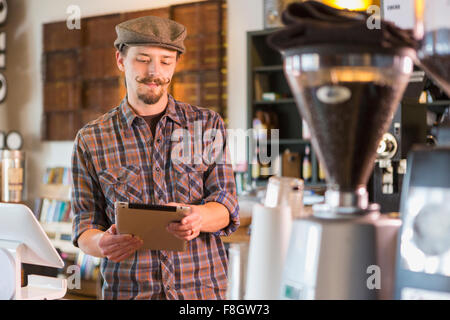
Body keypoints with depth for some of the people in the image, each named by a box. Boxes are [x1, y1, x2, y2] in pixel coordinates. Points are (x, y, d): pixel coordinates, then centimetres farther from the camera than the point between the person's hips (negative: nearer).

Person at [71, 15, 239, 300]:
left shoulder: (208, 124, 7)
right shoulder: (91, 140, 6)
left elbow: (226, 207, 1)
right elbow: (85, 225, 6)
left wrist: (198, 217, -21)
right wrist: (103, 244, -17)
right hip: (128, 290, 2)